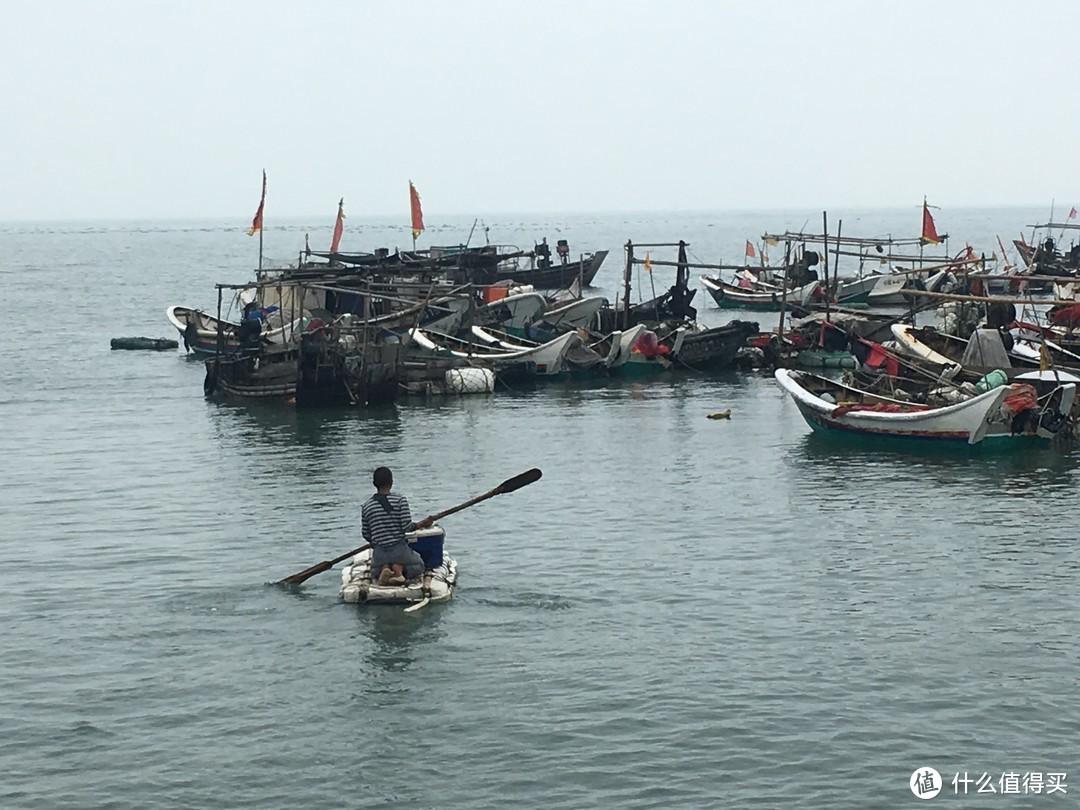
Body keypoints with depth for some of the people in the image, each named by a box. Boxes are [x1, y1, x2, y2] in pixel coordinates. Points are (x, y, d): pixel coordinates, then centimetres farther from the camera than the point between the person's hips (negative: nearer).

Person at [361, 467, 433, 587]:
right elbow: (407, 526, -13)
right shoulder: (400, 500, -9)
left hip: (379, 553, 3)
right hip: (399, 549, -3)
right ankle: (399, 568, -9)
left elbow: (366, 535, 7)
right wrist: (422, 524, 6)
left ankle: (384, 568, -4)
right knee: (418, 565, 25)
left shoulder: (366, 506, 1)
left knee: (375, 570, 34)